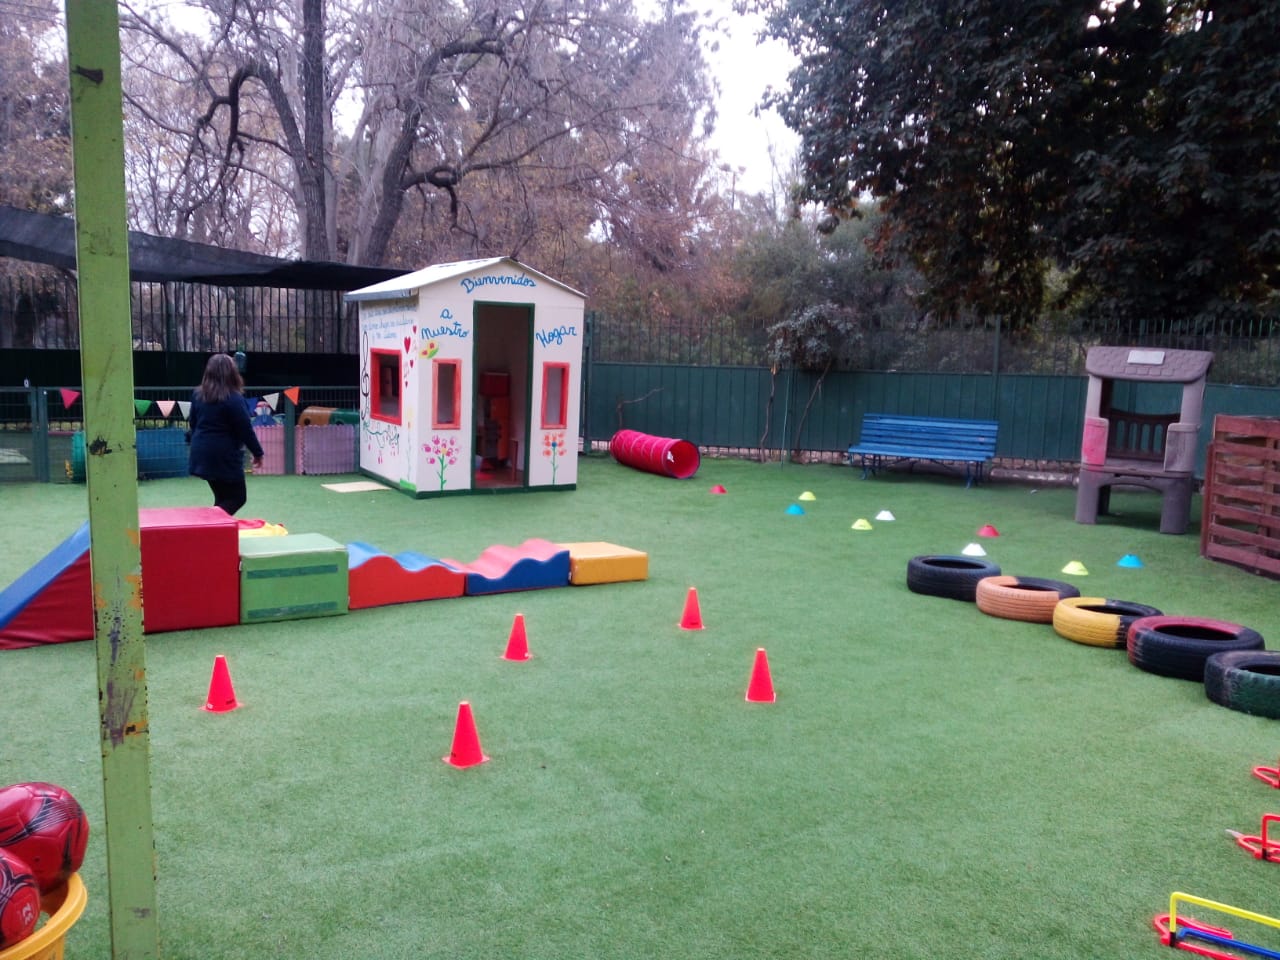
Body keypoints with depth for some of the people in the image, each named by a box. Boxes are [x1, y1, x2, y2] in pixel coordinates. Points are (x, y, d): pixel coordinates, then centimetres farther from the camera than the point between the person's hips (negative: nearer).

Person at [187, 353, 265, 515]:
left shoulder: (198, 395, 7)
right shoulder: (234, 399, -15)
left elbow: (194, 424, 16)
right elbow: (246, 430, -12)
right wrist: (258, 452, -2)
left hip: (202, 454, 8)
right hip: (224, 457, -8)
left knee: (222, 498, 17)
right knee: (237, 497, 3)